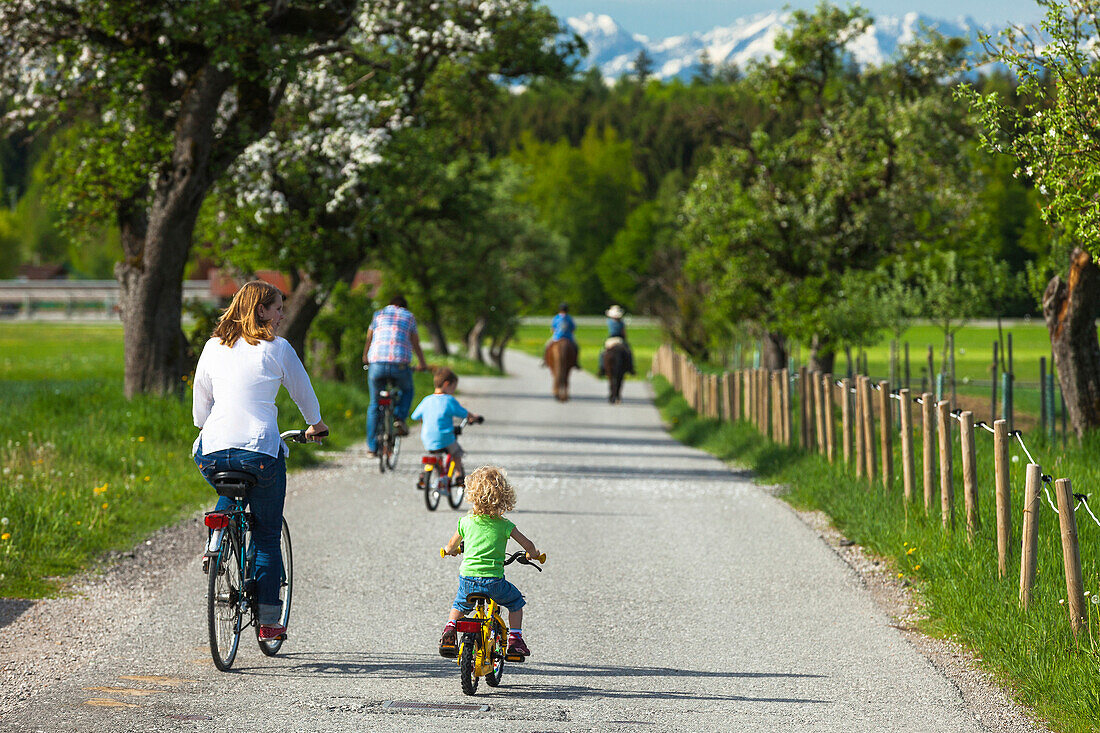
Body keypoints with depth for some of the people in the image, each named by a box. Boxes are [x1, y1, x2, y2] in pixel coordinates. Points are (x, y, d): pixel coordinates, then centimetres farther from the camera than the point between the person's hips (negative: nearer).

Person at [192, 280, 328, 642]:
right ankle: (269, 622, 10)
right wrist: (316, 425, 32)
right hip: (260, 450, -4)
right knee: (267, 536, 11)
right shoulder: (277, 349, 0)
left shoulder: (214, 347, 10)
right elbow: (303, 392, 12)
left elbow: (200, 401, 18)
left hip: (213, 453, 4)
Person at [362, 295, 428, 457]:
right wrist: (422, 363, 34)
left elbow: (369, 339, 28)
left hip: (376, 363, 1)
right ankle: (399, 418, 4)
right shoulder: (409, 316, 15)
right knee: (407, 390, 31)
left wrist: (365, 357, 46)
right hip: (400, 364, -1)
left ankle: (372, 448, 15)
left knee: (374, 405, 15)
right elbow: (415, 344, 18)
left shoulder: (378, 314, 19)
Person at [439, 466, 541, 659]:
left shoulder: (466, 522, 2)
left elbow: (451, 548, 16)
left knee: (459, 605, 32)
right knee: (516, 601, 26)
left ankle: (450, 629, 9)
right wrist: (532, 554, 22)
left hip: (467, 580, 2)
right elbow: (528, 545, -1)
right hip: (494, 582, -2)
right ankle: (515, 639, 18)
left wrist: (450, 549, 41)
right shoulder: (504, 525, -3)